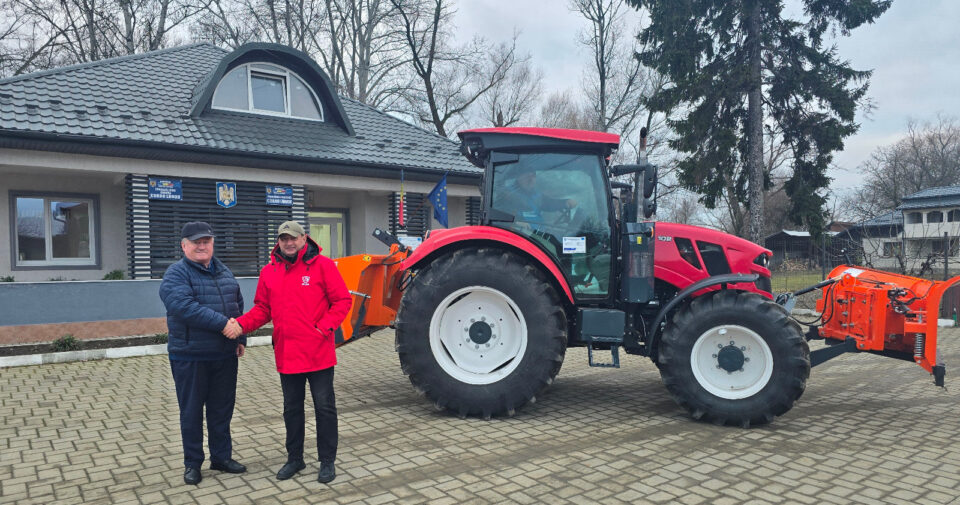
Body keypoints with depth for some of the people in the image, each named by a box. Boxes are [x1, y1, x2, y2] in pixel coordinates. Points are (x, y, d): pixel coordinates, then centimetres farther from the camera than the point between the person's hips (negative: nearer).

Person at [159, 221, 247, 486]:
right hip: (190, 357, -5)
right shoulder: (176, 274, -8)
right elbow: (184, 306, -25)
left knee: (222, 409, 14)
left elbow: (238, 305, 18)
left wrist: (240, 337, 12)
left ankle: (221, 456, 28)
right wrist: (222, 323, -27)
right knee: (191, 411, 7)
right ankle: (192, 463, 21)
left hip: (225, 355, 6)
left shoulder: (223, 271, 13)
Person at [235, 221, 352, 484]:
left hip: (319, 353, -4)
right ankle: (294, 458, 33)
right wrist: (241, 323, -6)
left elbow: (342, 301, -6)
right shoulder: (269, 272, 7)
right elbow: (262, 309, 11)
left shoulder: (322, 265, -6)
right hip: (287, 355, 4)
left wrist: (325, 326, -16)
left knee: (324, 407, 5)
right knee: (292, 409, 17)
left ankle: (327, 461, 20)